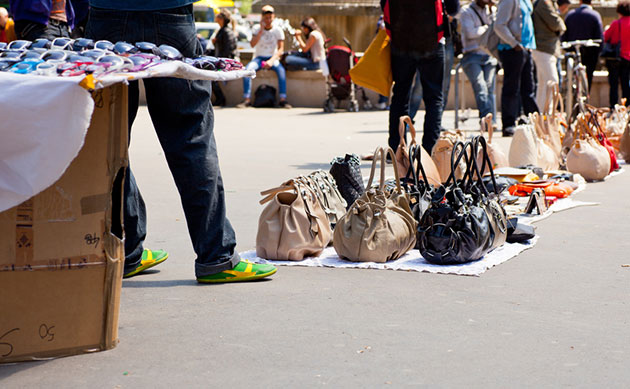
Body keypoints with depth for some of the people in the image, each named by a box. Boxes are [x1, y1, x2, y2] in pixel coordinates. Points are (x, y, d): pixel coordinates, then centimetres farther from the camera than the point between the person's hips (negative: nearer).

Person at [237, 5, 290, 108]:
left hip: (273, 58, -1)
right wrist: (261, 29, -17)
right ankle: (247, 99, -29)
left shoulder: (278, 30, 0)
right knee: (247, 69, -30)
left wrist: (271, 60, -22)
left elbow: (281, 49, -6)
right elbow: (253, 44, -13)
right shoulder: (256, 28, 2)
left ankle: (283, 99, -32)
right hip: (259, 57, 1)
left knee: (281, 70, -33)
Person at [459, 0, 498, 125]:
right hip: (472, 55, -4)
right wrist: (487, 27, 3)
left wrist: (491, 12, 0)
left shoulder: (490, 11, 20)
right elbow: (470, 33, -10)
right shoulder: (467, 11, 3)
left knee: (489, 89, -6)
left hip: (489, 55, 4)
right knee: (480, 87, -20)